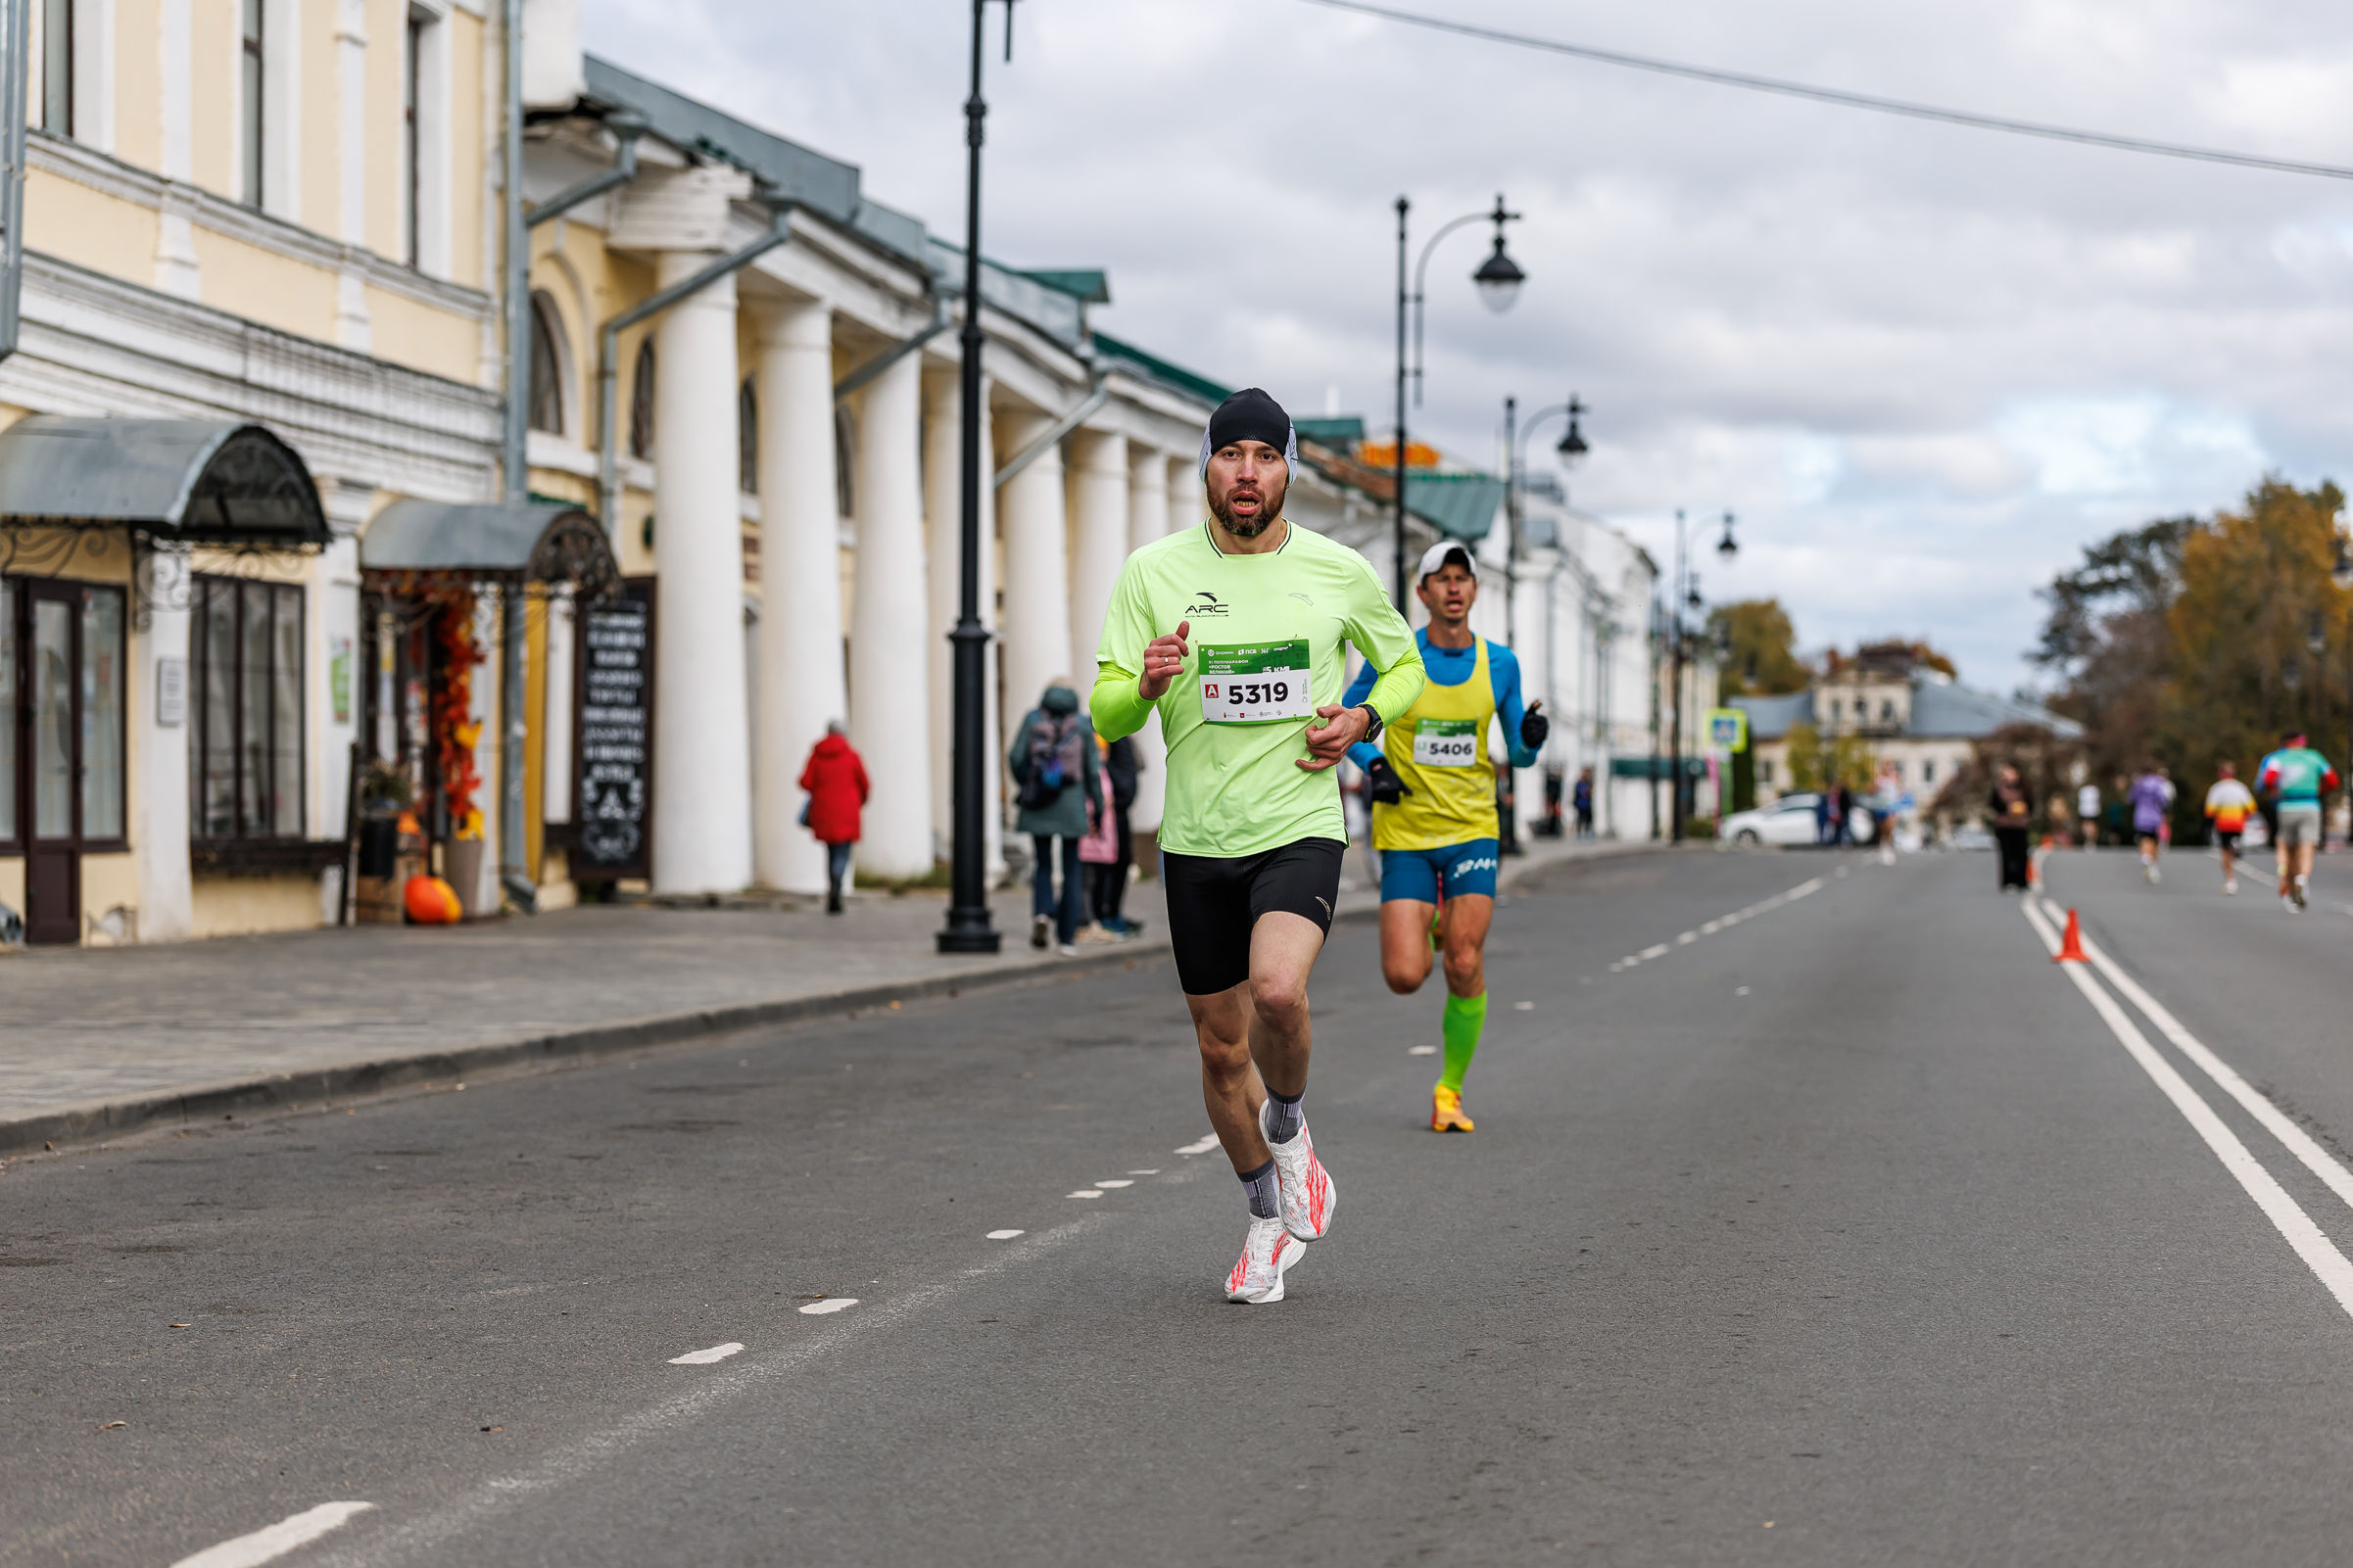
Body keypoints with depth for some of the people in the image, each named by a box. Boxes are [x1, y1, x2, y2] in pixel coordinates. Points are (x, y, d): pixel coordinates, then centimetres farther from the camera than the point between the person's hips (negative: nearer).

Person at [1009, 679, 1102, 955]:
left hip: (1039, 807, 1)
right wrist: (1097, 807, 4)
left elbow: (1016, 757, -6)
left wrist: (1025, 784, 11)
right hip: (1072, 805, 0)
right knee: (1071, 869, 8)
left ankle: (1042, 911, -13)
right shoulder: (1082, 725, 1)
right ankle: (1067, 937, 5)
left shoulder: (1033, 719, 2)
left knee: (1043, 862, 15)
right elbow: (1093, 769, -2)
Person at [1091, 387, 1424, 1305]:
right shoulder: (1152, 573, -1)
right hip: (1196, 842, 2)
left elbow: (1404, 664, 17)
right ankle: (1269, 1215, 33)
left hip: (1300, 828, -2)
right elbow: (1107, 717, -2)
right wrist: (1145, 684, -25)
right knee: (1221, 1049, 9)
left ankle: (1289, 1126, 3)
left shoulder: (1338, 571, 0)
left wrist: (1364, 718, -4)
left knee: (1278, 989, -29)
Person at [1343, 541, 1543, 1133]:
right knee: (1405, 978, -9)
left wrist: (1530, 741, -12)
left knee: (1465, 968, -12)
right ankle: (1428, 925, 29)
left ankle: (1450, 1090, 6)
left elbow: (1518, 754, 11)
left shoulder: (1500, 664, 2)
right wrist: (1371, 766, -10)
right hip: (1406, 833, -1)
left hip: (1472, 830, 1)